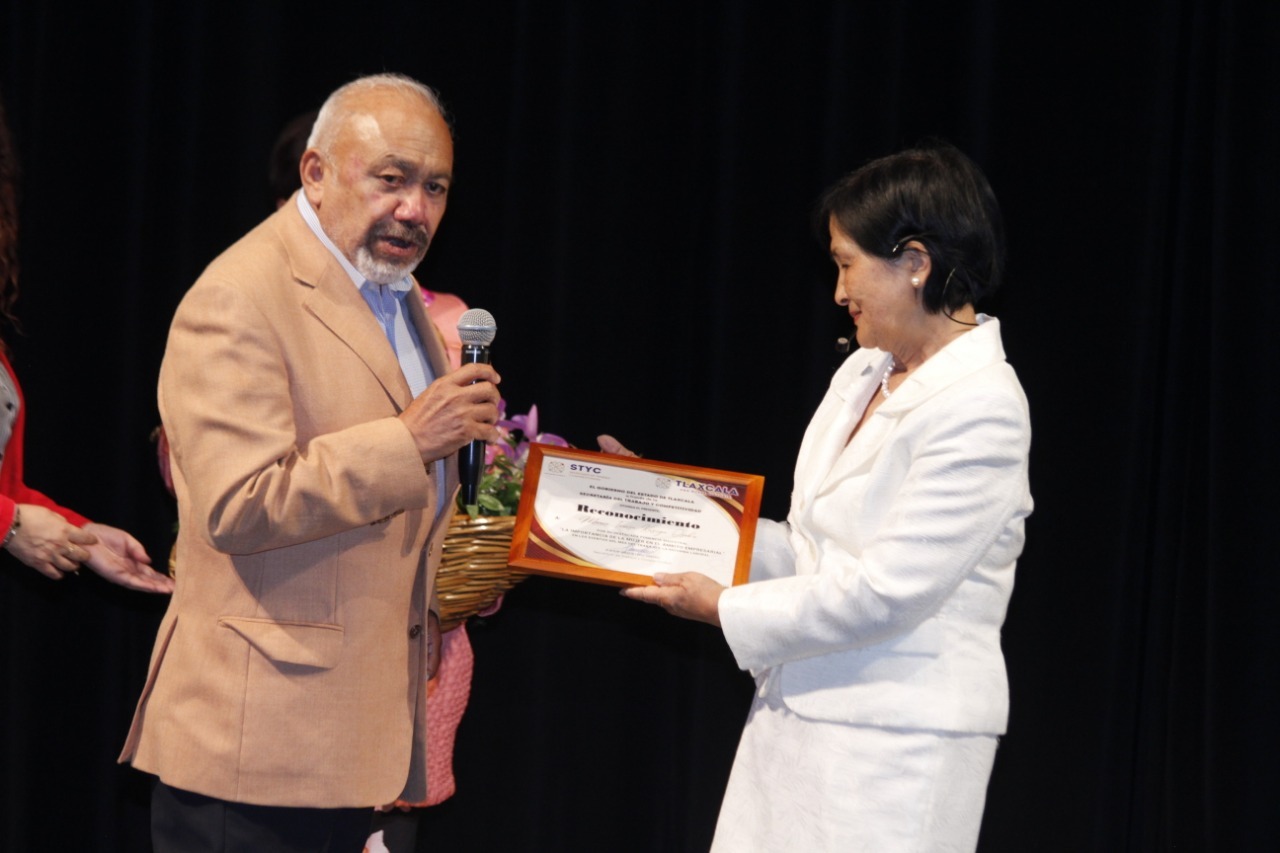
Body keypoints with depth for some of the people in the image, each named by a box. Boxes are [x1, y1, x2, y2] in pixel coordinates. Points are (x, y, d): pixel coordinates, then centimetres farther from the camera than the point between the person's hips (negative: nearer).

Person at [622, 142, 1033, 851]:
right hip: (797, 719, 8)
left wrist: (725, 609, -9)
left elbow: (886, 592, -19)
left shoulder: (980, 407, -16)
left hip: (897, 746, -8)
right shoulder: (863, 375, 11)